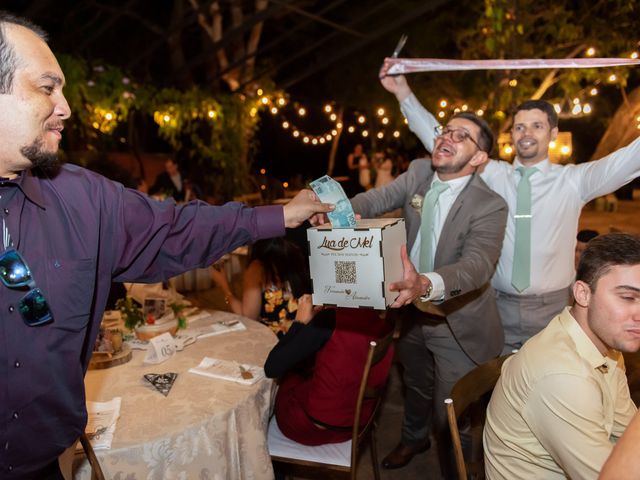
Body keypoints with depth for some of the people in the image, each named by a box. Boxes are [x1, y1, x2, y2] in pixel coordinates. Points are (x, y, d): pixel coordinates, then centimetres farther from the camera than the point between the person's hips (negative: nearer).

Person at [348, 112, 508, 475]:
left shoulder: (490, 206, -22)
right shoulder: (420, 172, -6)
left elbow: (478, 264, -37)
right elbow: (376, 200, -8)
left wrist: (425, 284, -56)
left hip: (457, 325, -5)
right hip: (412, 311, 5)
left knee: (450, 415, 7)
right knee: (416, 385, 30)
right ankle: (414, 438, 61)